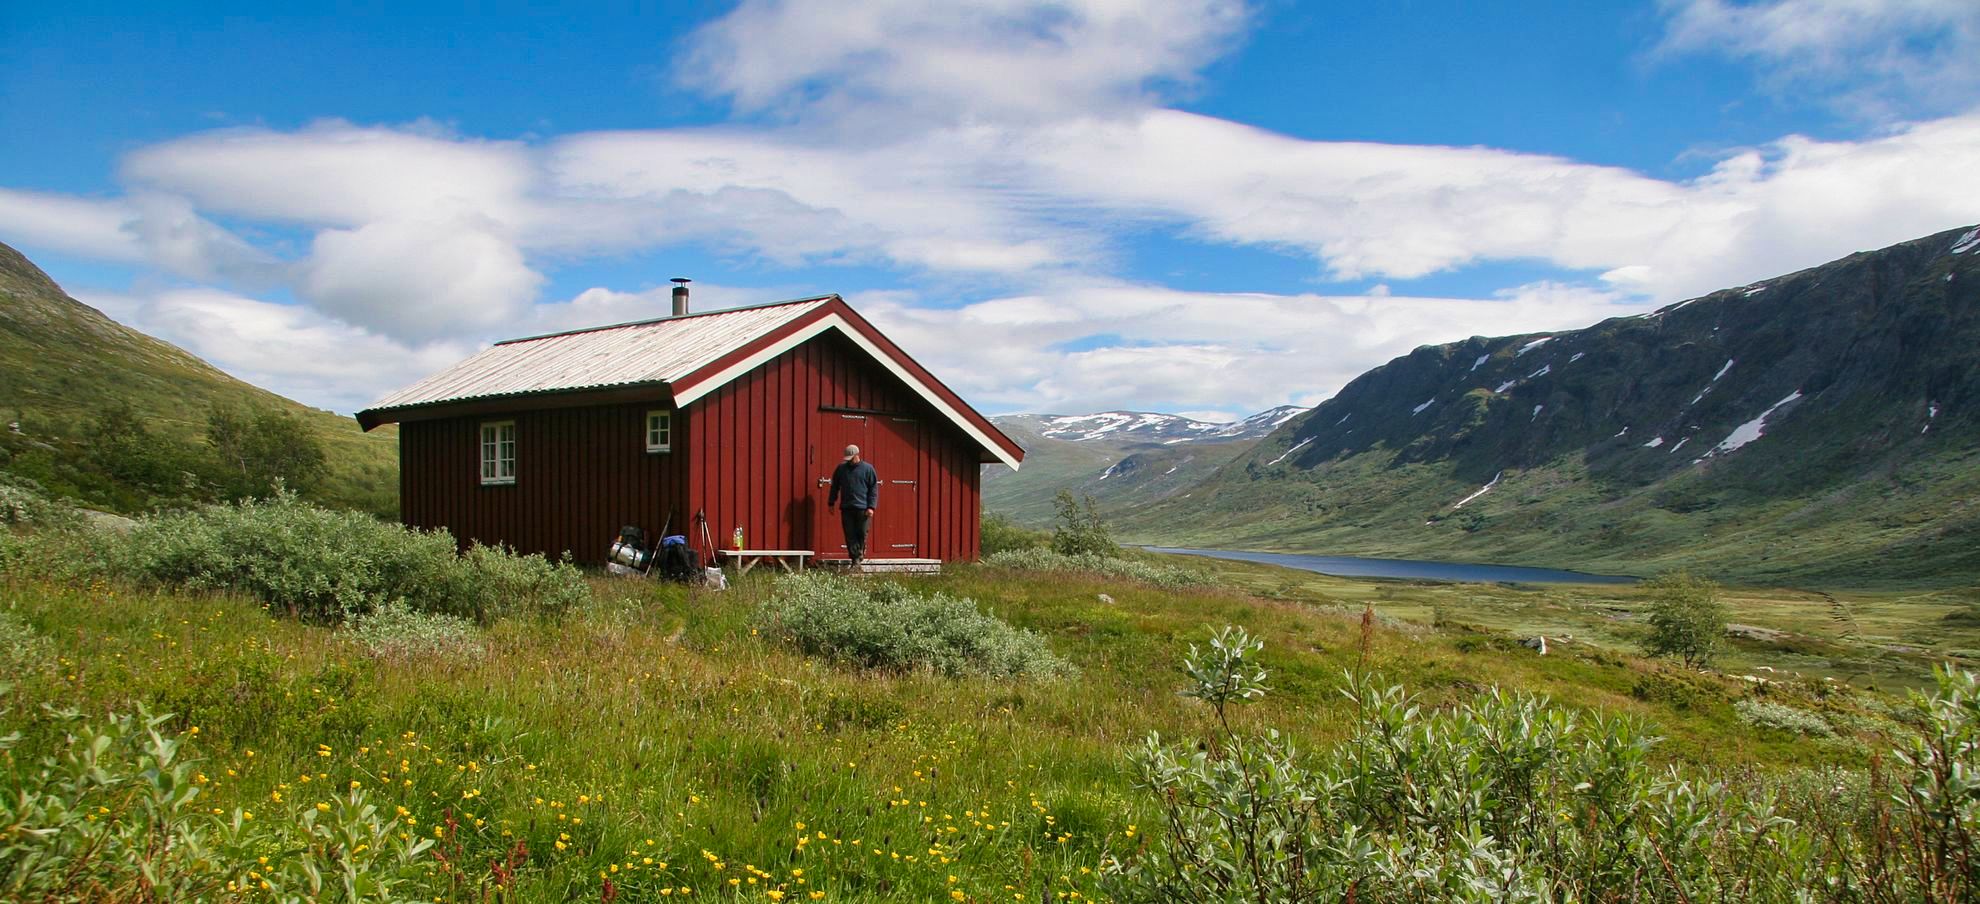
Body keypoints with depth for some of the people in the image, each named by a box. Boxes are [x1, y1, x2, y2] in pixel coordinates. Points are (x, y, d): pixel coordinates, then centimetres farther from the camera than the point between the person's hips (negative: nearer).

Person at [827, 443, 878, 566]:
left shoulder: (868, 469, 1)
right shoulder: (841, 468, 10)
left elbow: (874, 489, 0)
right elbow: (835, 487, 18)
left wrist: (871, 507, -7)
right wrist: (831, 503, 14)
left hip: (863, 509, -3)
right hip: (846, 508, 3)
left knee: (862, 533, 0)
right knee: (850, 535, 0)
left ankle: (859, 555, 18)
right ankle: (855, 559, 4)